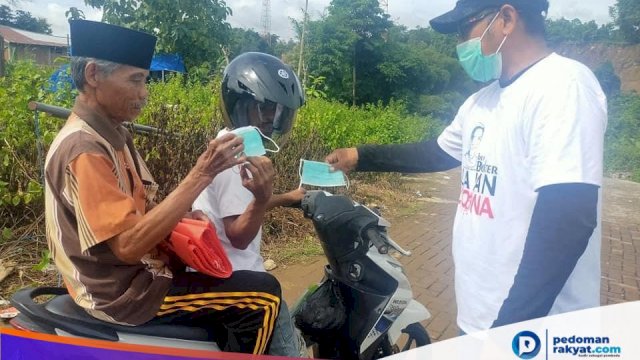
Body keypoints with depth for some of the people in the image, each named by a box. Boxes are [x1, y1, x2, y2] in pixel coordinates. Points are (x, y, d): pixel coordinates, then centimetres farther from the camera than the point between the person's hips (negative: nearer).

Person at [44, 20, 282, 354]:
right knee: (263, 295, -13)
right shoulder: (83, 149, -24)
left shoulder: (111, 133, 7)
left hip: (135, 271, 10)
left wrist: (182, 216, -3)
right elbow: (128, 244, -31)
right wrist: (201, 174, -32)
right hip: (124, 291, -10)